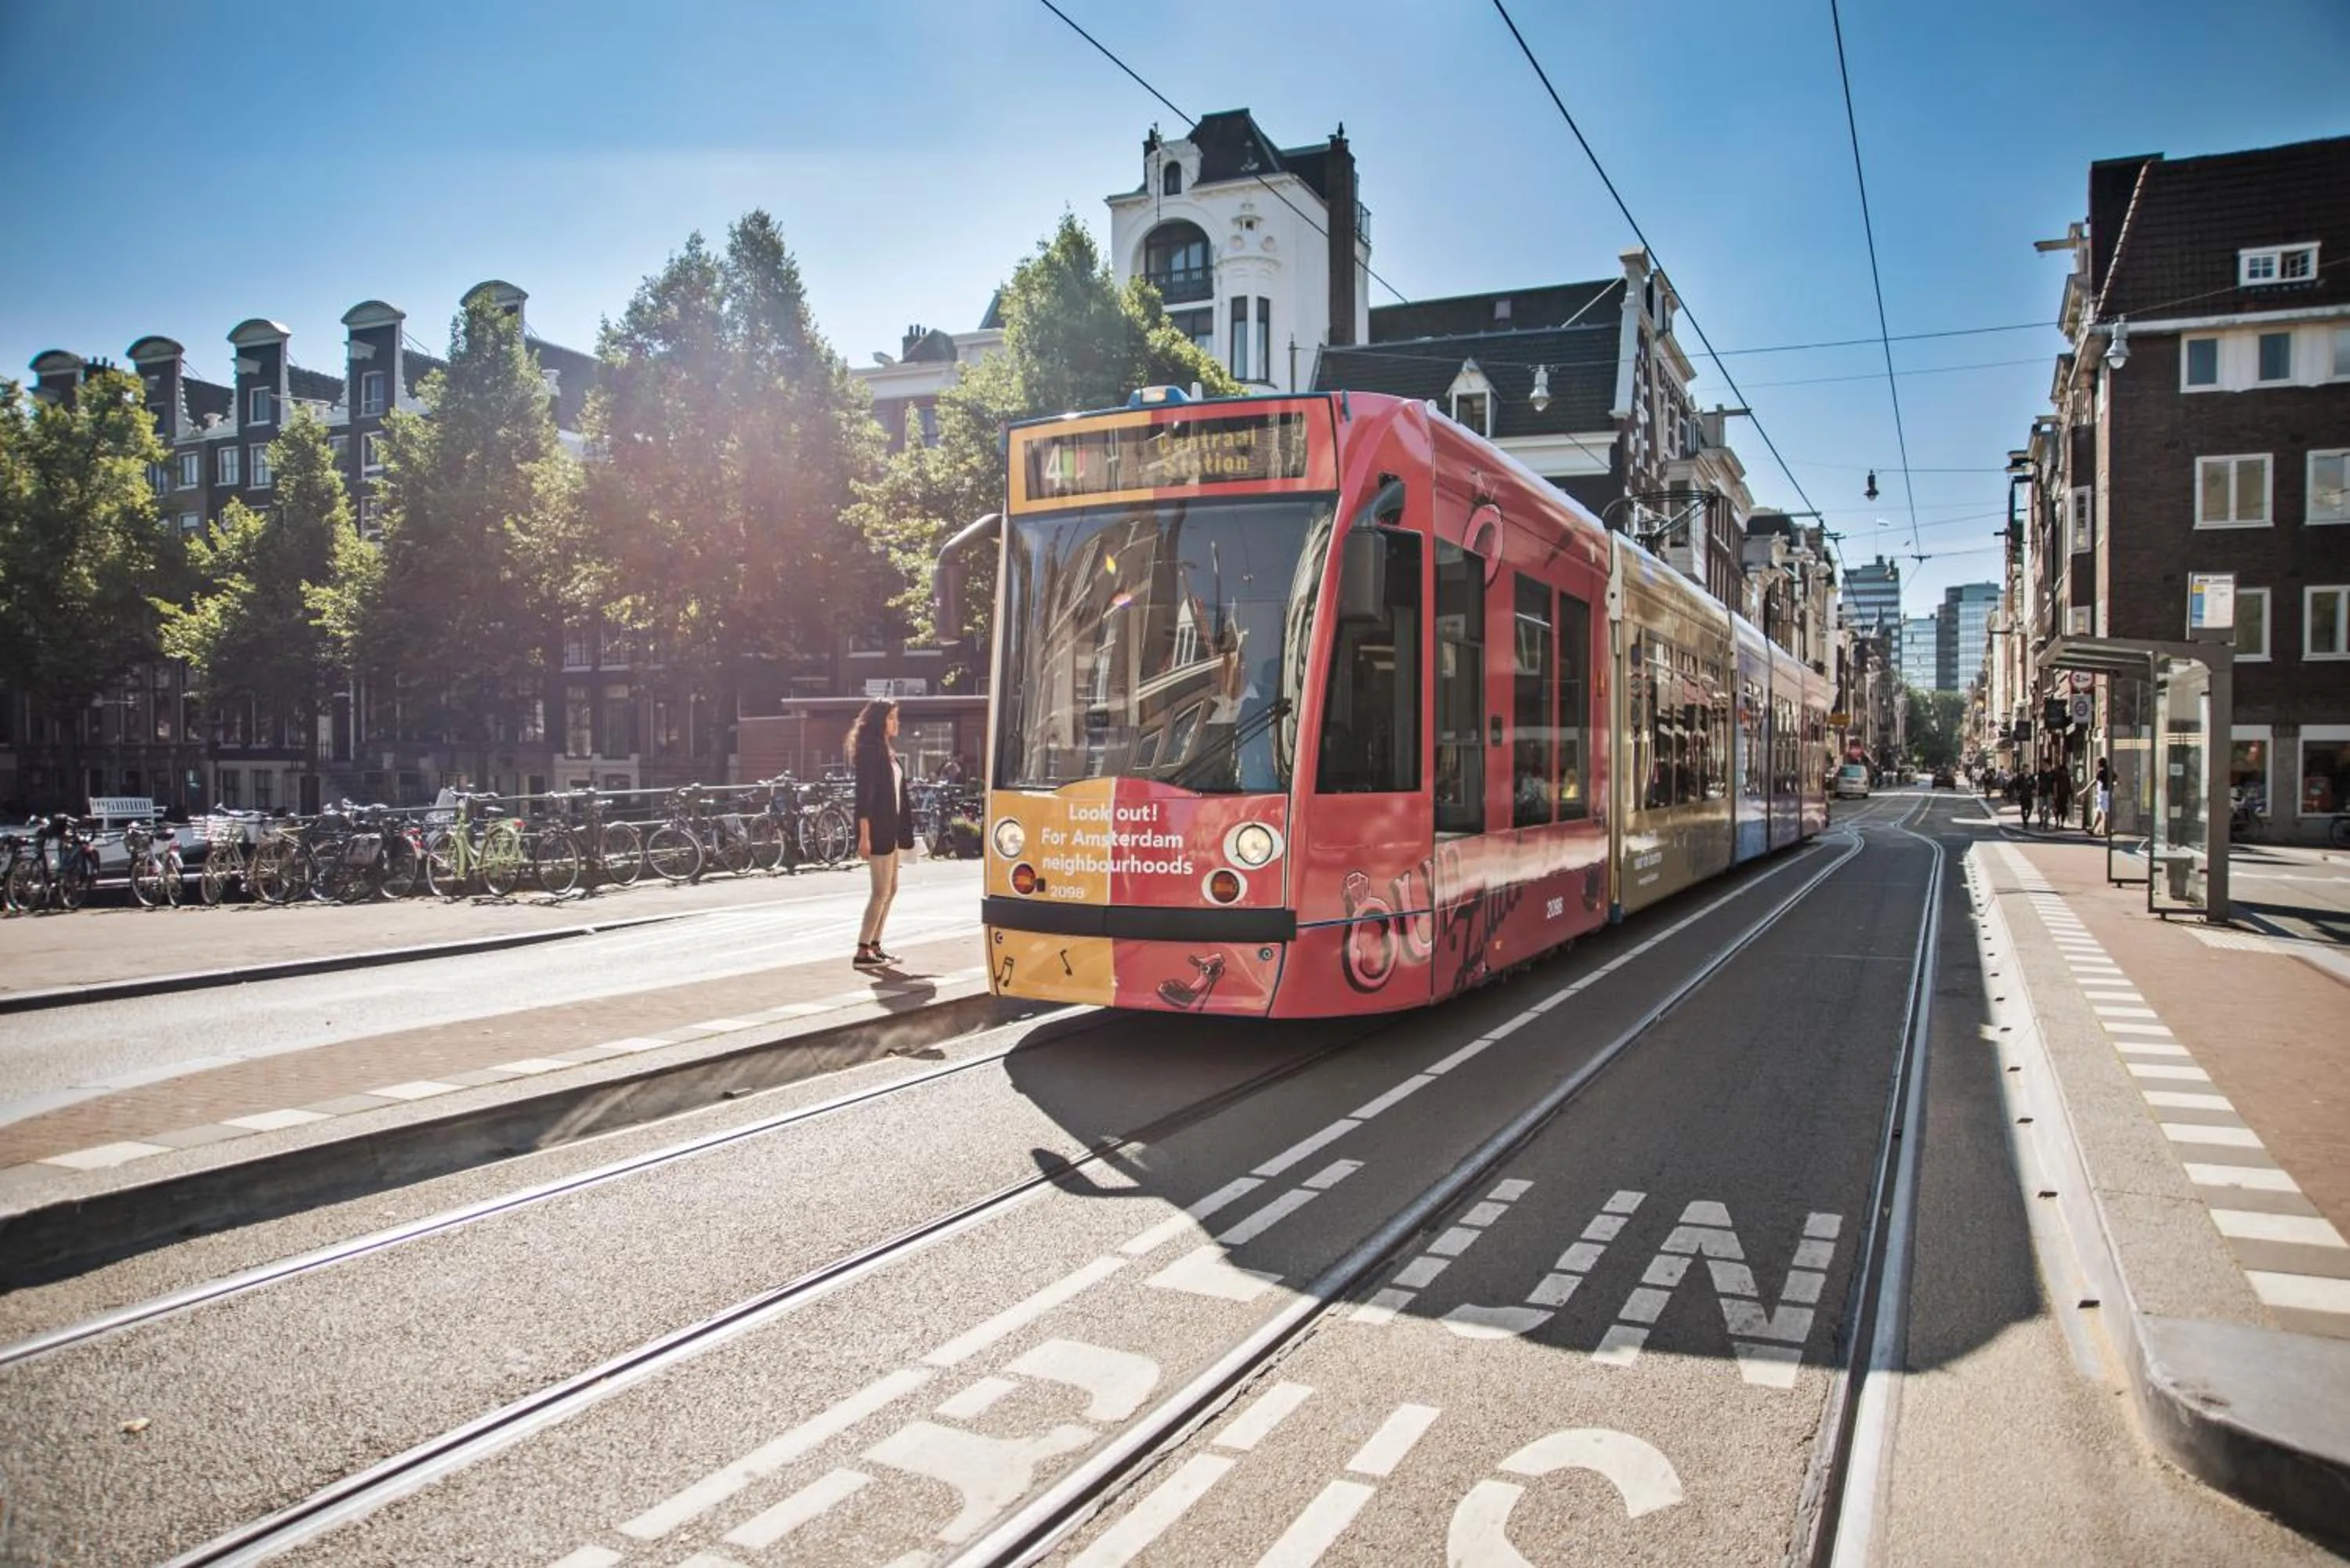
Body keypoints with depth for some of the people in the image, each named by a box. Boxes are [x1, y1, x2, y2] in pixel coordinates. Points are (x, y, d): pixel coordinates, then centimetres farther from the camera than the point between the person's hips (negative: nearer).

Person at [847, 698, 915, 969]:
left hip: (891, 828, 9)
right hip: (876, 829, -9)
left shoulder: (888, 752, 15)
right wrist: (864, 835, -22)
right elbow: (863, 796, -18)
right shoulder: (869, 751, -12)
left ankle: (875, 946, 21)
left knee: (890, 889, 13)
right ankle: (862, 953, -3)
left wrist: (902, 830, 16)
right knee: (881, 891, -8)